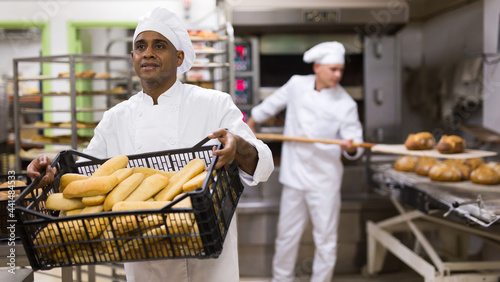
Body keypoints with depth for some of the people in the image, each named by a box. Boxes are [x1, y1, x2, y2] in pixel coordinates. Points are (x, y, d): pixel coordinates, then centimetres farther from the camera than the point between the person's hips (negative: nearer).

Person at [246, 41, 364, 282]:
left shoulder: (345, 105, -10)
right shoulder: (297, 85, -1)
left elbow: (355, 145, -10)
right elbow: (272, 104, 18)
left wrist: (351, 148, -33)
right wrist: (252, 121, 30)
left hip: (324, 180, -2)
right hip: (294, 175, 3)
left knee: (326, 242, 3)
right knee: (287, 237, 13)